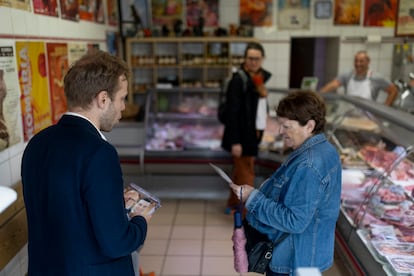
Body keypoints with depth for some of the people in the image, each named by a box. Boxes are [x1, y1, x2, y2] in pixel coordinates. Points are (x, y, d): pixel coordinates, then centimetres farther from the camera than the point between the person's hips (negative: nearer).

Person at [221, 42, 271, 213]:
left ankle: (232, 204, 34)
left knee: (241, 170, 18)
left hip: (254, 132, 8)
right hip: (242, 134, -8)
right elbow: (233, 112, -19)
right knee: (246, 173, 0)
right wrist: (235, 141, -20)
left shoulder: (260, 77, 7)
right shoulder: (239, 80, -17)